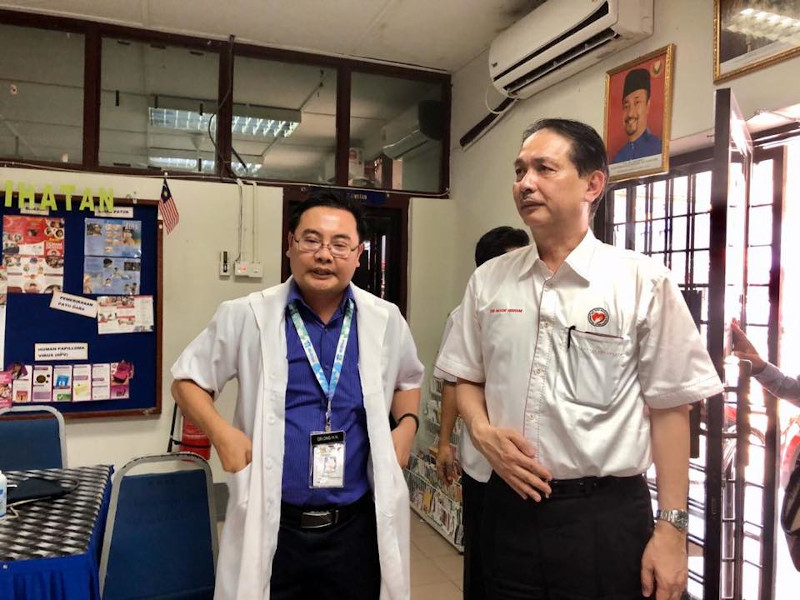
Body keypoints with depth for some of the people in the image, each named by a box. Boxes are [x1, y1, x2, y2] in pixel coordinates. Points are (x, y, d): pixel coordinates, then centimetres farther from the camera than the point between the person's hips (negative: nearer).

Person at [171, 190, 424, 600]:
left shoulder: (385, 321, 1)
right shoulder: (247, 317, -6)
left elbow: (408, 380, 20)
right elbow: (187, 380, 5)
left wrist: (407, 425, 1)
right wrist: (220, 432, -12)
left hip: (358, 526, 2)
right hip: (272, 528, -1)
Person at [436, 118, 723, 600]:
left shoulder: (643, 282, -9)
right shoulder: (488, 281, 1)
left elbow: (670, 409, -6)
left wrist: (671, 529, -6)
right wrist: (482, 431, -8)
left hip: (606, 515, -3)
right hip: (509, 506, 4)